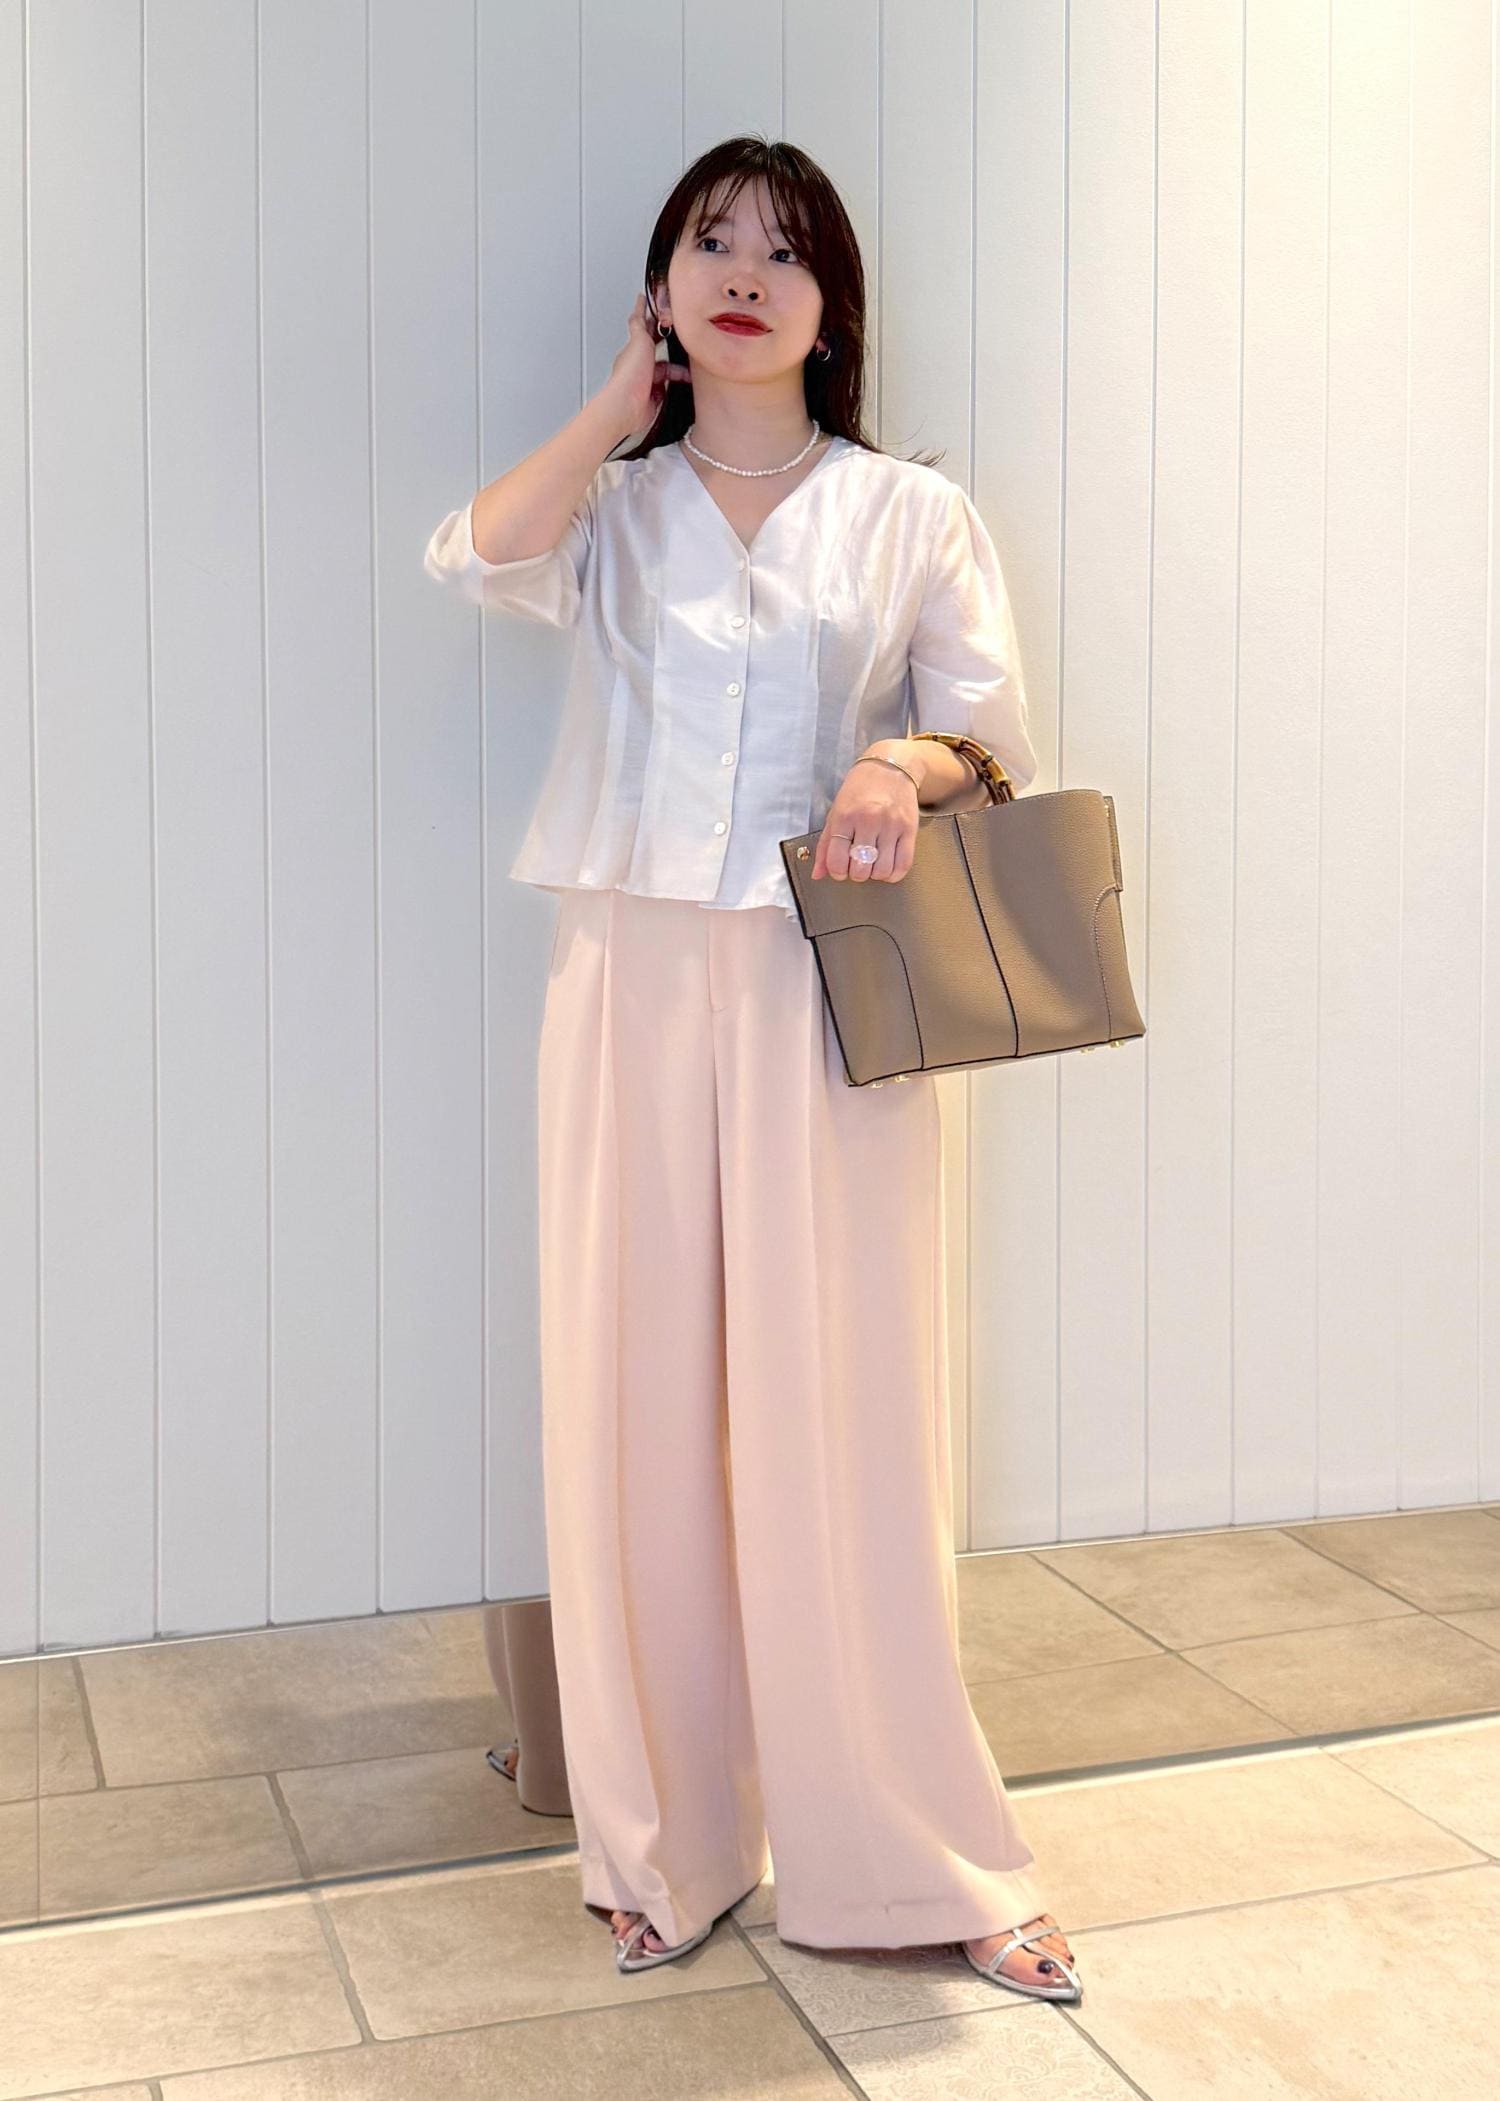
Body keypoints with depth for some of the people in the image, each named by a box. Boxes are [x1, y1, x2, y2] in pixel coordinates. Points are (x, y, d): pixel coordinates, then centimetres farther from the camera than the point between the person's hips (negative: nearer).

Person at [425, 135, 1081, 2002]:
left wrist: (907, 765, -17)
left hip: (830, 1002, -1)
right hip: (631, 989, 2)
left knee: (839, 1414, -1)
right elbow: (478, 560, -7)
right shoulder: (610, 511, 13)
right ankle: (664, 1842, 18)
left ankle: (912, 1858, 13)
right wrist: (624, 403, 4)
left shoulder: (912, 516, 10)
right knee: (639, 1408, 3)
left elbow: (995, 742, 6)